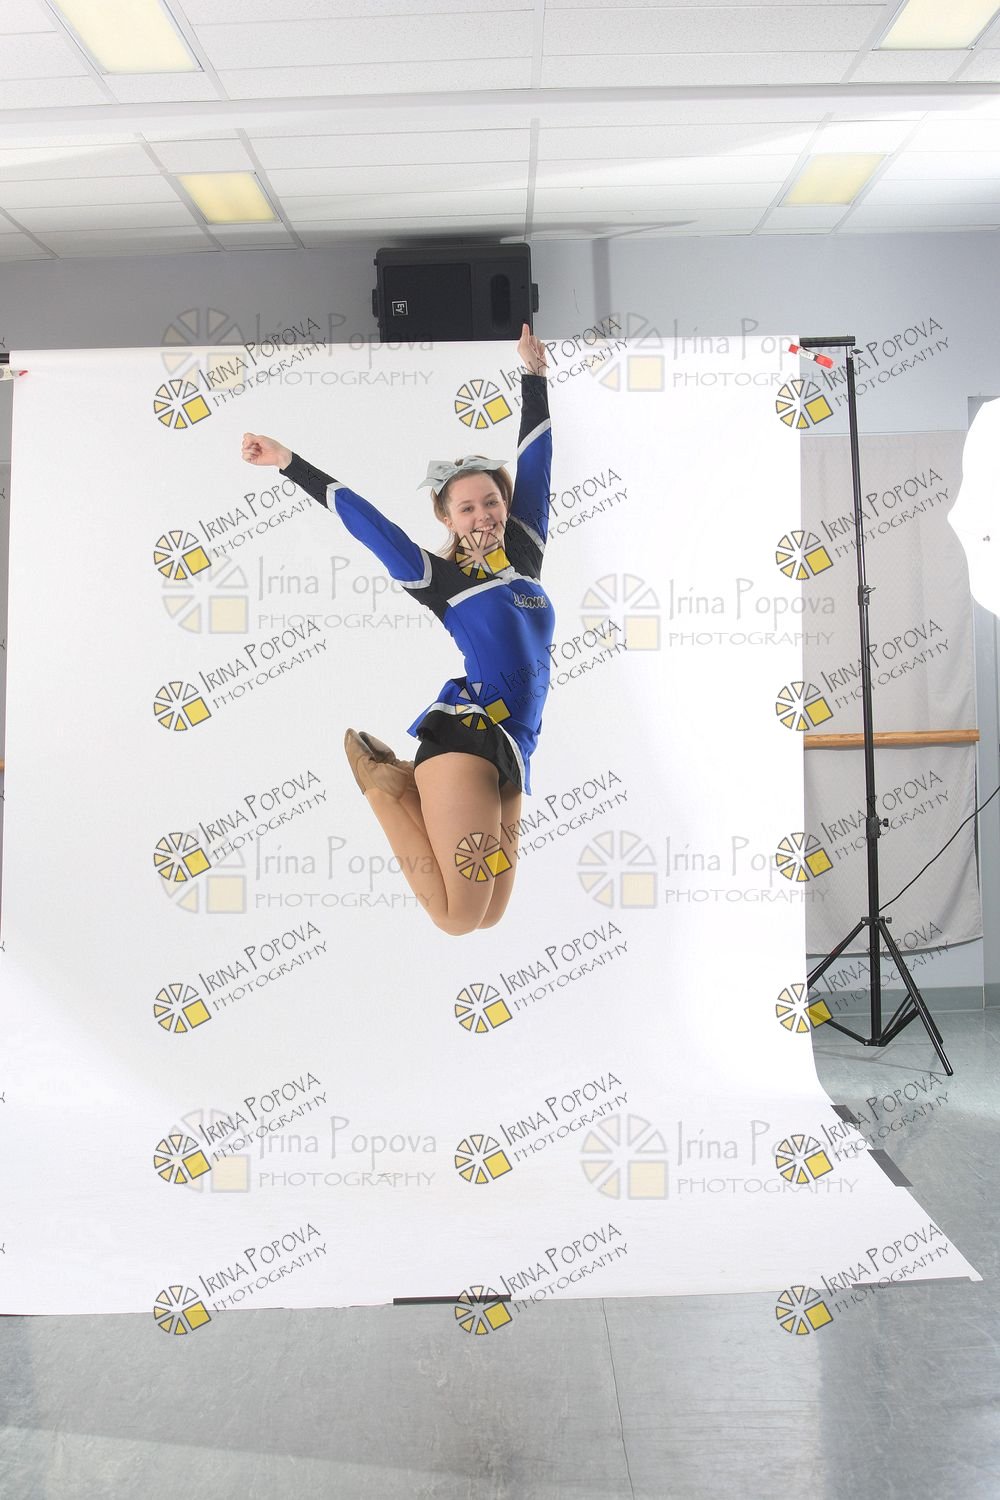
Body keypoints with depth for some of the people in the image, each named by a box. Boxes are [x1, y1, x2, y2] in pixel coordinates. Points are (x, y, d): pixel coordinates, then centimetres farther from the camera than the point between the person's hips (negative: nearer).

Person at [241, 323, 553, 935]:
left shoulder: (524, 556, 18)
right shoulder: (436, 577, 4)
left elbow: (534, 463, 22)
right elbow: (363, 518, 5)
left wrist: (535, 374, 27)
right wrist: (289, 462, 5)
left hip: (511, 755, 7)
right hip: (463, 734, -6)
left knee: (490, 915, 6)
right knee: (459, 918, -11)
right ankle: (379, 779, 7)